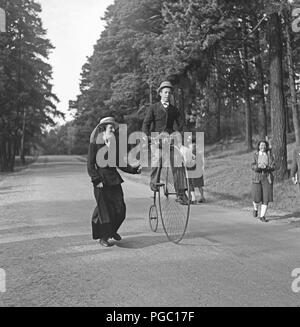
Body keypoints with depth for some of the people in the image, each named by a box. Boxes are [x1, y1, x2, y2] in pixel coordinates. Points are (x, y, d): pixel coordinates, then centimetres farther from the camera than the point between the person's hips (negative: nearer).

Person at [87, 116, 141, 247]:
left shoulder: (114, 144, 13)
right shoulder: (95, 144, -4)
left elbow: (119, 163, 17)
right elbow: (90, 165, -6)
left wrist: (134, 170, 6)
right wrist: (96, 180, -15)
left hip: (114, 179, 6)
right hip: (101, 180, -5)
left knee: (120, 208, 4)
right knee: (104, 209, -2)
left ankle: (112, 230, 30)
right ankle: (103, 237, 15)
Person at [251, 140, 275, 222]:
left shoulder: (270, 155, 2)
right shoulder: (255, 155, 1)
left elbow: (273, 167, -4)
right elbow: (253, 166, -9)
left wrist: (266, 167, -22)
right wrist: (258, 166, -29)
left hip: (267, 178, 1)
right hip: (257, 178, -1)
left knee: (266, 198, -5)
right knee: (257, 198, -4)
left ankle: (262, 216, 6)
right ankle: (255, 208, 31)